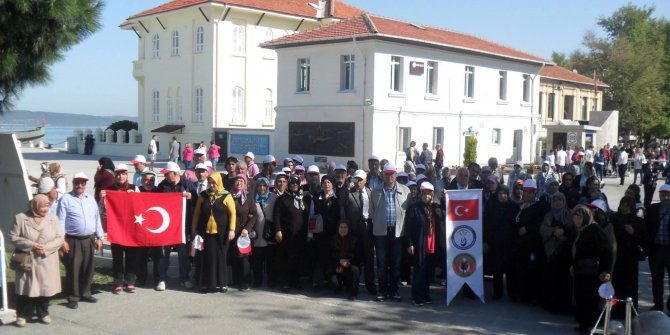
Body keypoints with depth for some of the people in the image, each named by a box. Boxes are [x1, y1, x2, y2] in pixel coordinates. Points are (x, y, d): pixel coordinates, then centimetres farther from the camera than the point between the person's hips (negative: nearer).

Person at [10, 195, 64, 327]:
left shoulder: (53, 219, 3)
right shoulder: (20, 218, -2)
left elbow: (60, 238, 0)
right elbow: (13, 236, -3)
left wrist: (46, 248, -15)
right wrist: (30, 245, -16)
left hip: (47, 262, 2)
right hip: (27, 261, -2)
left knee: (45, 288, 6)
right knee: (26, 288, 2)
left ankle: (43, 313, 21)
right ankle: (23, 315, 15)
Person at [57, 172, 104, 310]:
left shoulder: (91, 199, 13)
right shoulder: (66, 199, -4)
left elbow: (97, 219, 16)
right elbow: (61, 221, -8)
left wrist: (99, 238, 13)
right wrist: (63, 240, -13)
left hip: (89, 240, 5)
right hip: (73, 240, -5)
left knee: (88, 269, 11)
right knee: (73, 269, -2)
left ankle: (85, 293, 25)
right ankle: (73, 298, 6)